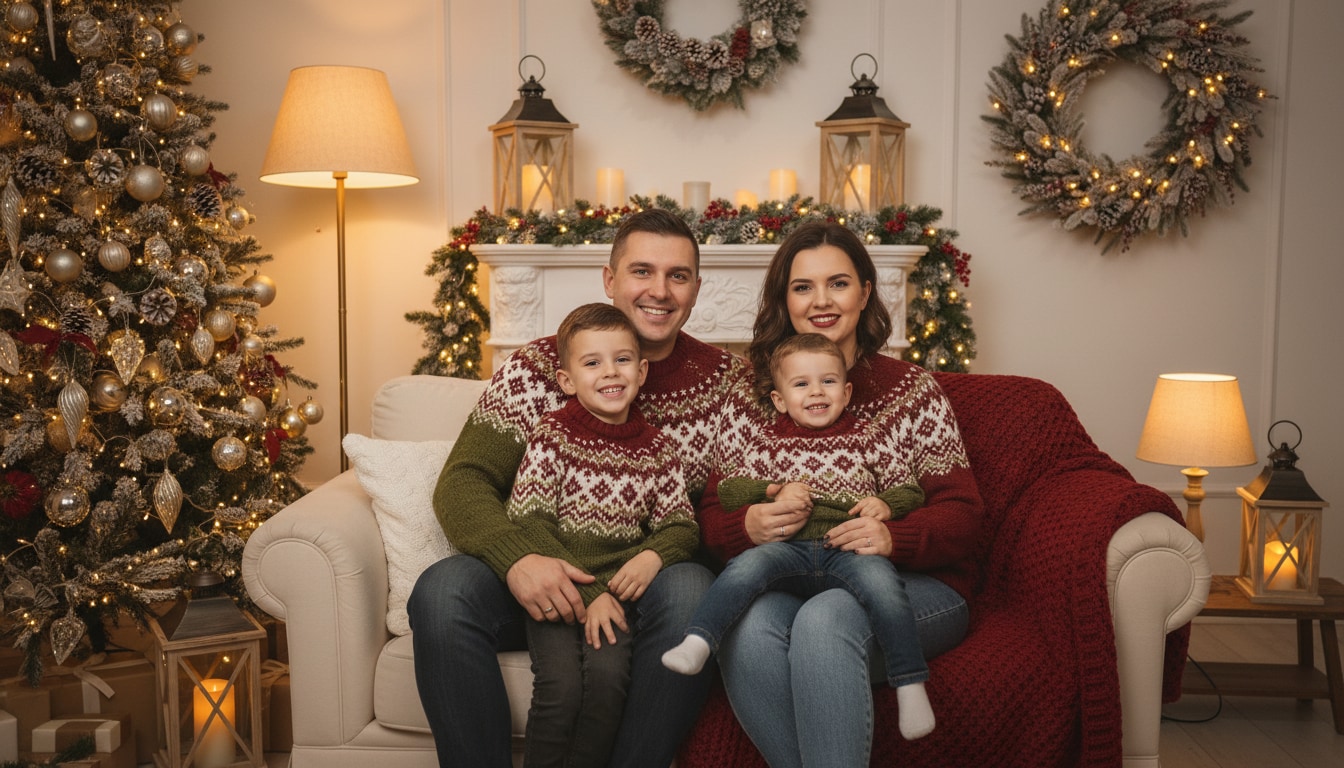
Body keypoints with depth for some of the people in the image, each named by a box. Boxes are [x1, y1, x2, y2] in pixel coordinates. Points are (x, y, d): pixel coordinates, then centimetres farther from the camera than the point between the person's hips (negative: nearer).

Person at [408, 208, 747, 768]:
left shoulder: (726, 380, 3)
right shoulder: (536, 368, 1)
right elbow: (462, 482, -4)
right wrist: (517, 557, -25)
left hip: (651, 584, 0)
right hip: (541, 579, 1)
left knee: (690, 591, -33)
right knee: (442, 591, -27)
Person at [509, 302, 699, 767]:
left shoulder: (658, 450, 8)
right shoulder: (551, 436, 0)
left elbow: (680, 526, 10)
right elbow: (528, 523, -7)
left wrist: (653, 556, -15)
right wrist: (586, 592, -15)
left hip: (617, 590, 2)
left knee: (608, 671, -24)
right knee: (561, 682, -23)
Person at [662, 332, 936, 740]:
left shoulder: (868, 439, 18)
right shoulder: (771, 443, 18)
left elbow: (910, 491, 19)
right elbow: (728, 489, 13)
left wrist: (885, 504, -4)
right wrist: (775, 491, -4)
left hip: (850, 549, 0)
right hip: (792, 549, 1)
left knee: (880, 579, -32)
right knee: (751, 562, -31)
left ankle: (910, 684, -27)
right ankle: (696, 642, -41)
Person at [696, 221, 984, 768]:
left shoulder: (912, 389, 4)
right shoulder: (751, 400, 10)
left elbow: (961, 513, -1)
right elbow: (711, 520, 6)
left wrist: (894, 537, -22)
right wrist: (748, 526, -17)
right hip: (788, 586, 2)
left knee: (824, 619, -34)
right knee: (749, 628, -32)